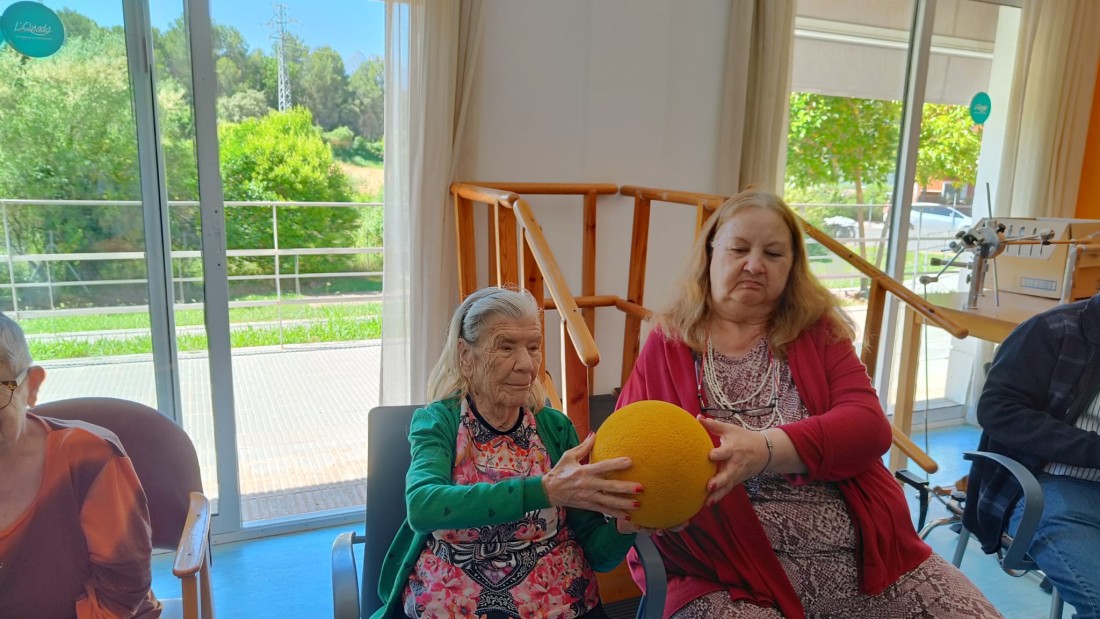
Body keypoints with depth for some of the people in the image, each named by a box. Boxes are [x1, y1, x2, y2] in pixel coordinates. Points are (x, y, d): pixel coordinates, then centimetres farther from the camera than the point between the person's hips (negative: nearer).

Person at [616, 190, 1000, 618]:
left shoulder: (818, 331, 6)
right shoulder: (667, 347, 2)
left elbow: (869, 426, -7)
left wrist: (767, 449, -25)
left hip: (858, 555, 3)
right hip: (734, 578, -2)